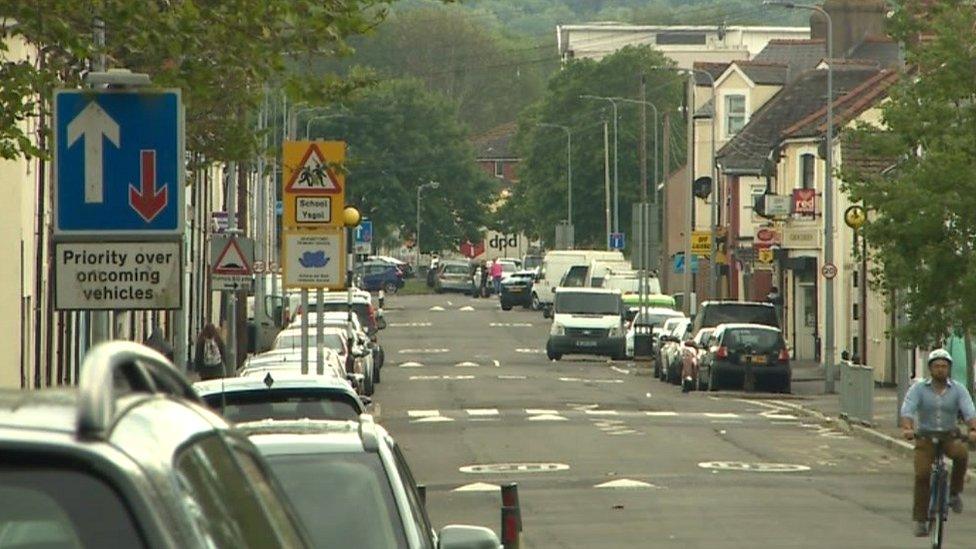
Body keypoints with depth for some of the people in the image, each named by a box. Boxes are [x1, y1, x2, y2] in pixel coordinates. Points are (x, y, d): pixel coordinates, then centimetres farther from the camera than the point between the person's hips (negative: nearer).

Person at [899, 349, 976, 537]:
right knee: (922, 475, -16)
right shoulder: (919, 388, -4)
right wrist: (907, 428, -38)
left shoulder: (958, 389, -2)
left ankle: (954, 492, -8)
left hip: (950, 437, 0)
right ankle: (920, 520, -4)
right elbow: (907, 410, -17)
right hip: (925, 438, 0)